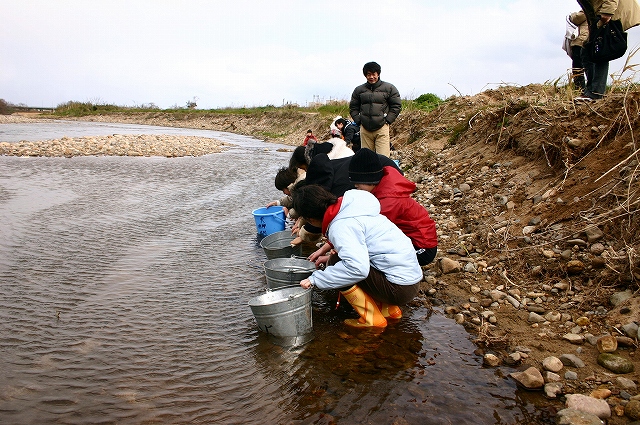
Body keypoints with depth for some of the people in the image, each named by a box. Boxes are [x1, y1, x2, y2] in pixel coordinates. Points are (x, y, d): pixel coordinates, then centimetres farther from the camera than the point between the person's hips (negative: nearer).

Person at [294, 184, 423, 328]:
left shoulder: (340, 226, -20)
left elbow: (358, 268, -33)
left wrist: (315, 279, -25)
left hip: (400, 288, -9)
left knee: (337, 264, -13)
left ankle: (372, 318, -1)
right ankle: (389, 309, 18)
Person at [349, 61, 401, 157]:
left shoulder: (389, 88, 3)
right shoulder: (359, 90, 10)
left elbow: (397, 106, 5)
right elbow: (353, 107, 17)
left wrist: (387, 120, -3)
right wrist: (359, 121, 5)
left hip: (382, 128, -3)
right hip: (365, 130, 3)